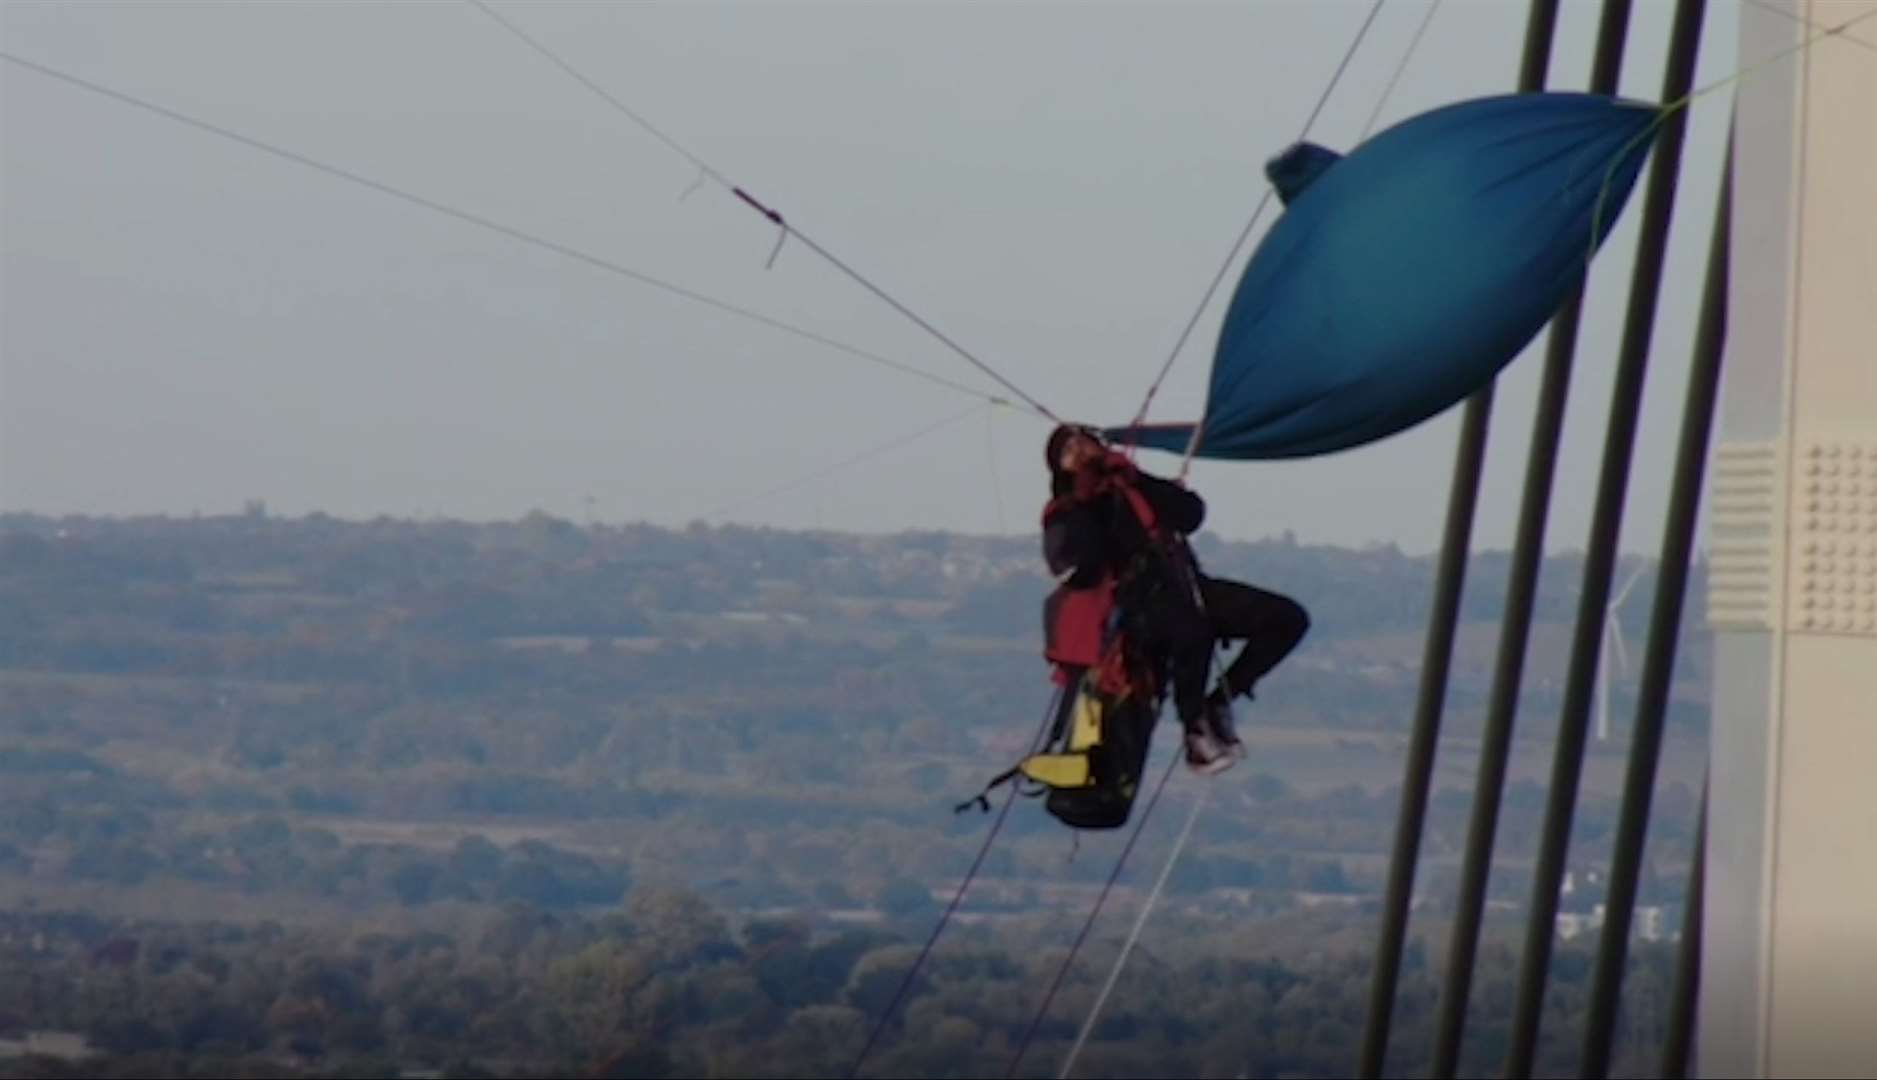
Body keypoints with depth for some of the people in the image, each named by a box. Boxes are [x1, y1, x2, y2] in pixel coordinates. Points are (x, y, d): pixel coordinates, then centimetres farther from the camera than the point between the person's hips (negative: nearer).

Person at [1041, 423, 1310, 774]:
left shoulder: (1131, 486, 22)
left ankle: (1219, 701, 0)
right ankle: (1195, 729, -23)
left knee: (1289, 618, -5)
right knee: (1193, 628, -41)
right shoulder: (1065, 515, 8)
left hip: (1183, 589, 6)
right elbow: (1074, 571, -12)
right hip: (1139, 602, -6)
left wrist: (1137, 480, 1)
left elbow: (1192, 514, 8)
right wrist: (1085, 505, -7)